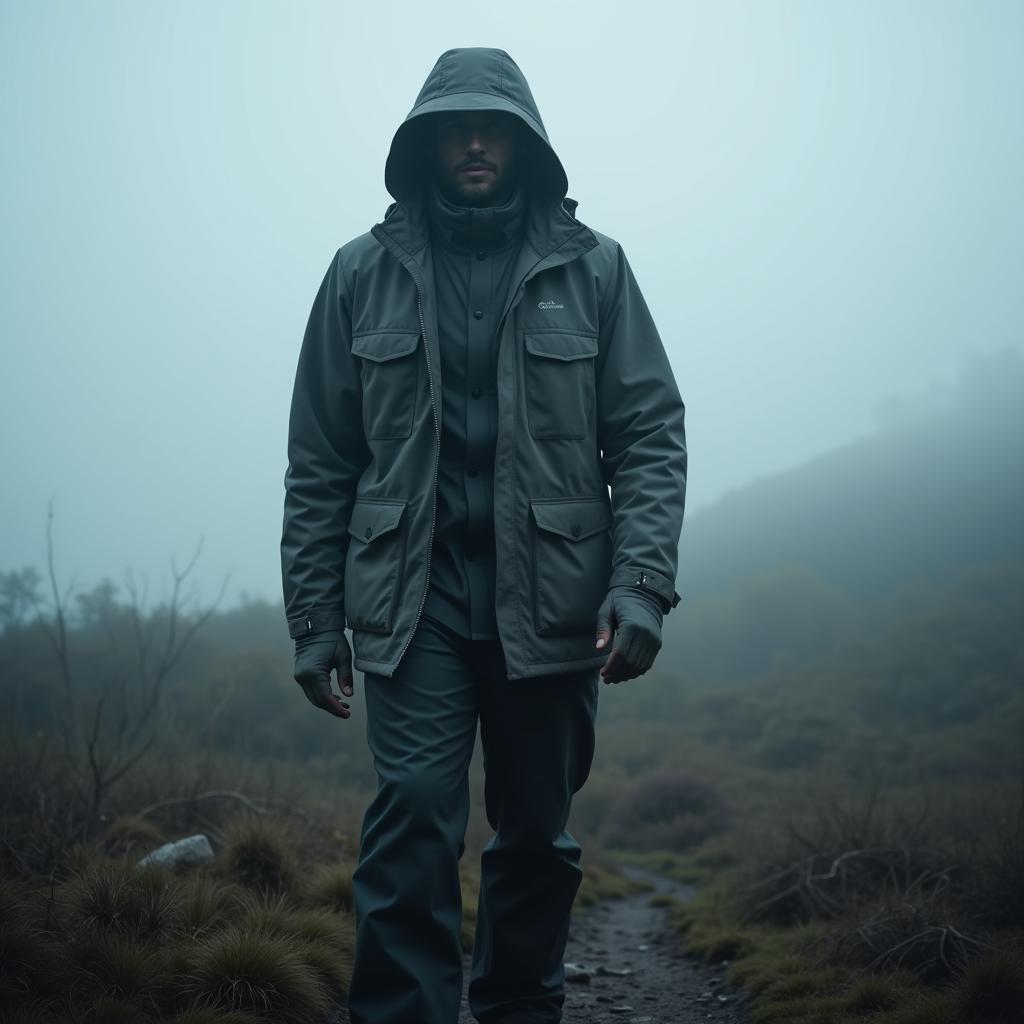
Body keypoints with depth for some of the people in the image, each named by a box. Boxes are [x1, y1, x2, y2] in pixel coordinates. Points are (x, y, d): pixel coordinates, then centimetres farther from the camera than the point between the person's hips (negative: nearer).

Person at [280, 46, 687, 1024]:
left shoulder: (591, 267, 5)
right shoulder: (364, 273, 6)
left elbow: (650, 433, 1)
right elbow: (320, 461, 6)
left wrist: (643, 582, -11)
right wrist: (314, 620, 2)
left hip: (550, 602, 1)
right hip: (412, 601, -1)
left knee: (538, 836, 10)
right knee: (413, 825, -10)